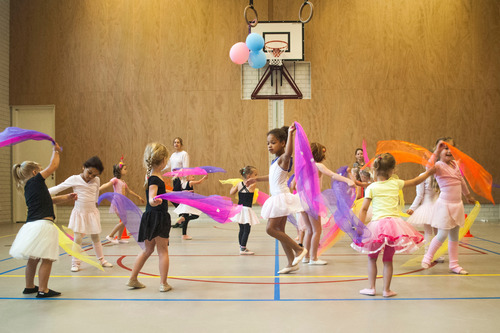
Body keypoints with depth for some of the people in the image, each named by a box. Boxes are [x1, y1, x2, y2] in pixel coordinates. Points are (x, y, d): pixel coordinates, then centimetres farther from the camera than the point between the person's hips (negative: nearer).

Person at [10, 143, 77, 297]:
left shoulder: (28, 188, 19)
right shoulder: (35, 181, -5)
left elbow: (49, 200, 25)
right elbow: (53, 166, -3)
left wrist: (66, 198, 21)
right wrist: (56, 151, 12)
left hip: (31, 225, 9)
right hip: (43, 225, -9)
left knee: (33, 259, 20)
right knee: (47, 259, -3)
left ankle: (29, 286, 32)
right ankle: (43, 290, 1)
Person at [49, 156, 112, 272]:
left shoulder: (96, 180, -1)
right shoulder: (74, 179, -11)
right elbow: (58, 188, -12)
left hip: (92, 213, 3)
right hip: (79, 213, -3)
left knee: (96, 238, 13)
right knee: (77, 238, -3)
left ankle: (101, 260, 24)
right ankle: (75, 263, 10)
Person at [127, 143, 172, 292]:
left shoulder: (152, 176, 9)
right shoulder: (154, 179, -20)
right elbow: (151, 199, -34)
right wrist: (155, 201, -58)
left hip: (151, 218, 9)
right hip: (158, 217, -9)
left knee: (147, 250, 18)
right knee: (163, 251, 4)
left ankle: (133, 279, 23)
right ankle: (163, 284, 12)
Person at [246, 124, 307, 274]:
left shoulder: (283, 158, -12)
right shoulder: (276, 161, 15)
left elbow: (289, 151, -38)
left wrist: (290, 133, -43)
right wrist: (256, 179, 39)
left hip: (282, 197, -10)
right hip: (277, 198, 10)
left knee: (271, 229, -11)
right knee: (279, 230, 10)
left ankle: (299, 249, 0)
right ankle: (292, 263, 15)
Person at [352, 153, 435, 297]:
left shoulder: (371, 187, 0)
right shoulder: (396, 183, 5)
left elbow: (364, 210, -4)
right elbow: (415, 182, 21)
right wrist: (429, 171, 35)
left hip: (378, 225, -1)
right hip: (394, 223, 2)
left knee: (372, 258, 15)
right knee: (388, 259, 11)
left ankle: (371, 288, 16)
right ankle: (386, 290, 15)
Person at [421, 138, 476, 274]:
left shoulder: (455, 164, 8)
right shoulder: (439, 166, -14)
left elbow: (461, 181, 25)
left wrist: (468, 195, 36)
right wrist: (436, 152, -38)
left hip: (457, 204, 7)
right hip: (445, 205, -7)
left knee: (454, 236, 13)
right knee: (442, 235, -5)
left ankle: (454, 264, 22)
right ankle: (427, 258, 15)